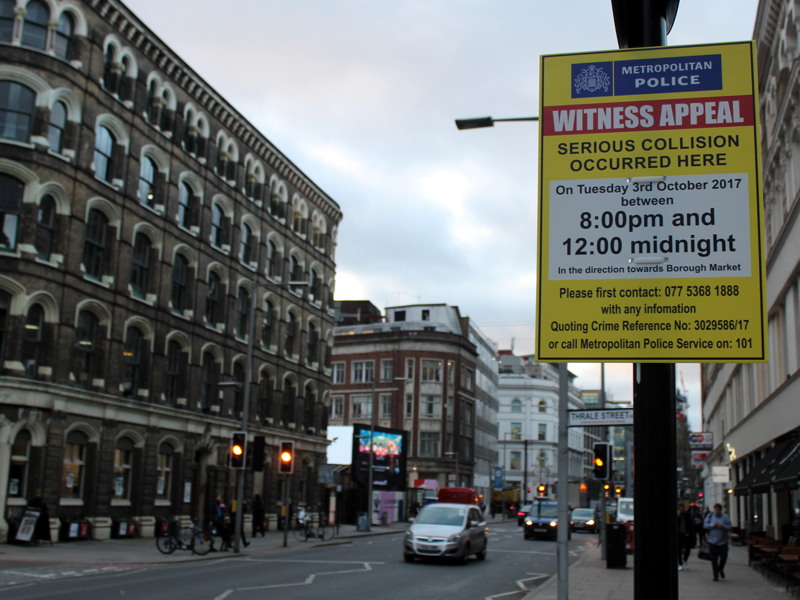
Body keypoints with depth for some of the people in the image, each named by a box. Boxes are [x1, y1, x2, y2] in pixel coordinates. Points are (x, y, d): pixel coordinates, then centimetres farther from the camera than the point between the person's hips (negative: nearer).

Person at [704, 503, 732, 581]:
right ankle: (716, 575, 12)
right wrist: (712, 525, -14)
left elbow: (730, 527, -2)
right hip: (712, 541, 0)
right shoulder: (710, 516, 3)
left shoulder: (726, 517, 0)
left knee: (724, 557, -2)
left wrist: (723, 526, -19)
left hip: (723, 541, 0)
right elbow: (705, 525, 2)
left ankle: (720, 569, 29)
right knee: (714, 559, 2)